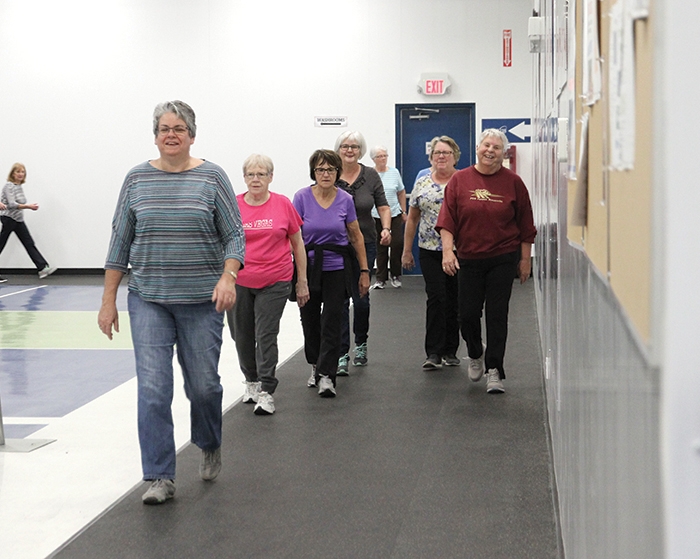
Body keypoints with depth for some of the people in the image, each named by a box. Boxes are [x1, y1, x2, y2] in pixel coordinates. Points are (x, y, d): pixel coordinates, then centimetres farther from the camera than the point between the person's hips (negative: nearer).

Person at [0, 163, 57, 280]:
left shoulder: (20, 187, 10)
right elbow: (12, 204, -22)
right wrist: (28, 206, -28)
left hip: (19, 220, 8)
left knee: (29, 243, 0)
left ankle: (42, 268, -6)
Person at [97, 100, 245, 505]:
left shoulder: (212, 177, 0)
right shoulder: (137, 179, 5)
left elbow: (235, 235, -2)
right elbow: (121, 241, 7)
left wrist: (228, 277, -20)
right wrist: (109, 300, 4)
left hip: (202, 301, -1)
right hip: (148, 300, 1)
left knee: (204, 384, 7)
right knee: (153, 388, -6)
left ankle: (210, 446, 37)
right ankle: (161, 478, 2)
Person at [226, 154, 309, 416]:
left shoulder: (283, 204, -2)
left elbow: (297, 244, 6)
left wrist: (302, 281, 6)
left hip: (274, 282, -2)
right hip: (238, 282, 2)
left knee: (266, 336, -5)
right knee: (242, 336, 11)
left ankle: (266, 392, 0)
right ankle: (252, 381, 32)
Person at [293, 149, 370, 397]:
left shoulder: (345, 200, -1)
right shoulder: (302, 197, -5)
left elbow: (356, 237, 7)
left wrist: (364, 271, 5)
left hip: (337, 268, 0)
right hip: (308, 267, 0)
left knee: (332, 322, -6)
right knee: (310, 320, 9)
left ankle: (326, 376, -4)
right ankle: (315, 366, 31)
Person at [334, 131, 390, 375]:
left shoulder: (370, 176, 2)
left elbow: (383, 207, 4)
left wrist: (386, 228, -13)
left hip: (364, 244, 2)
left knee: (361, 298, 10)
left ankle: (360, 344, 32)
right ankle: (342, 355, -1)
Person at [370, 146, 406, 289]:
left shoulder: (394, 172, 5)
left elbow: (401, 192, 13)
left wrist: (403, 211, 11)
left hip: (395, 214, 1)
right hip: (376, 217, -1)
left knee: (398, 243, -8)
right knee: (381, 248, 4)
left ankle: (395, 275, 11)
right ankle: (381, 279, 12)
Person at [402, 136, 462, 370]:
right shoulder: (422, 183, 8)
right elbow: (412, 219, 12)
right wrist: (407, 250, 10)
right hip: (430, 251, 1)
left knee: (453, 300, 5)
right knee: (436, 298, -8)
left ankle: (450, 351, 15)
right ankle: (433, 353, -7)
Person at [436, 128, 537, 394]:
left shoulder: (513, 182, -1)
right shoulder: (460, 180, 1)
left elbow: (525, 224, 4)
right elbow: (447, 219, -1)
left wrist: (525, 259, 4)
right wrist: (447, 250, -12)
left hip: (503, 259, -1)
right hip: (468, 259, 1)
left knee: (497, 315, -2)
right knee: (468, 313, 4)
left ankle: (494, 370, 6)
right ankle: (475, 354, 34)